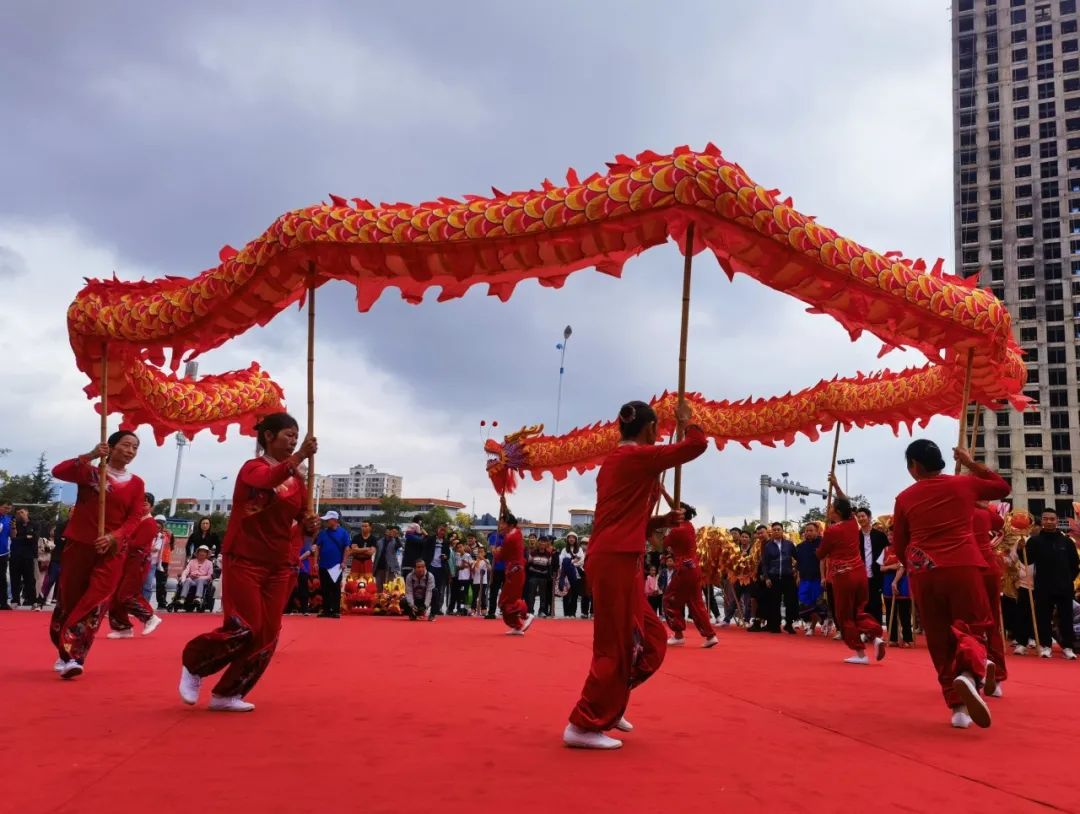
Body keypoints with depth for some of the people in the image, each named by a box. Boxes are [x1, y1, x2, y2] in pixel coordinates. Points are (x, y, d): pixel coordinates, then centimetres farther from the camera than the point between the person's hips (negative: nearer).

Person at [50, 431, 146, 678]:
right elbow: (58, 471, -16)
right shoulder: (90, 472, 1)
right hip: (79, 545, -1)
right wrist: (90, 456, -25)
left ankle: (74, 656, -12)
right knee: (70, 598, 7)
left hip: (112, 550, 1)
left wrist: (113, 537, -18)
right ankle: (65, 653, 23)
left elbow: (135, 518, -2)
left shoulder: (136, 484, 5)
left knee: (96, 602, -11)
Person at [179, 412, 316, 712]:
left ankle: (227, 694, 18)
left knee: (267, 637, 4)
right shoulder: (253, 467, -10)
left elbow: (302, 516, 12)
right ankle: (193, 666, 16)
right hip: (245, 562, -6)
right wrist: (299, 456, -48)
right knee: (245, 630, -11)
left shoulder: (296, 478, 8)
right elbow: (269, 480, -34)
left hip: (279, 566, 6)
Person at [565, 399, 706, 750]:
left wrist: (661, 521, 15)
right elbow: (697, 445, -7)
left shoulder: (614, 461, 20)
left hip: (613, 559, 10)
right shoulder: (639, 457, -8)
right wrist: (685, 419, 11)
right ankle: (584, 726, 2)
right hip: (617, 561, -10)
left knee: (651, 639, 16)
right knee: (617, 646, -4)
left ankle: (608, 705, 23)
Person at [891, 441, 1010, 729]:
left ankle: (958, 707, 7)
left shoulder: (905, 498, 5)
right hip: (963, 567, -1)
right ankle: (969, 674, -25)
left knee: (940, 641, 10)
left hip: (923, 573, 1)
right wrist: (971, 464, 27)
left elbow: (899, 545, 12)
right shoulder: (964, 484, 6)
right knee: (973, 627, 7)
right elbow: (1003, 487, 25)